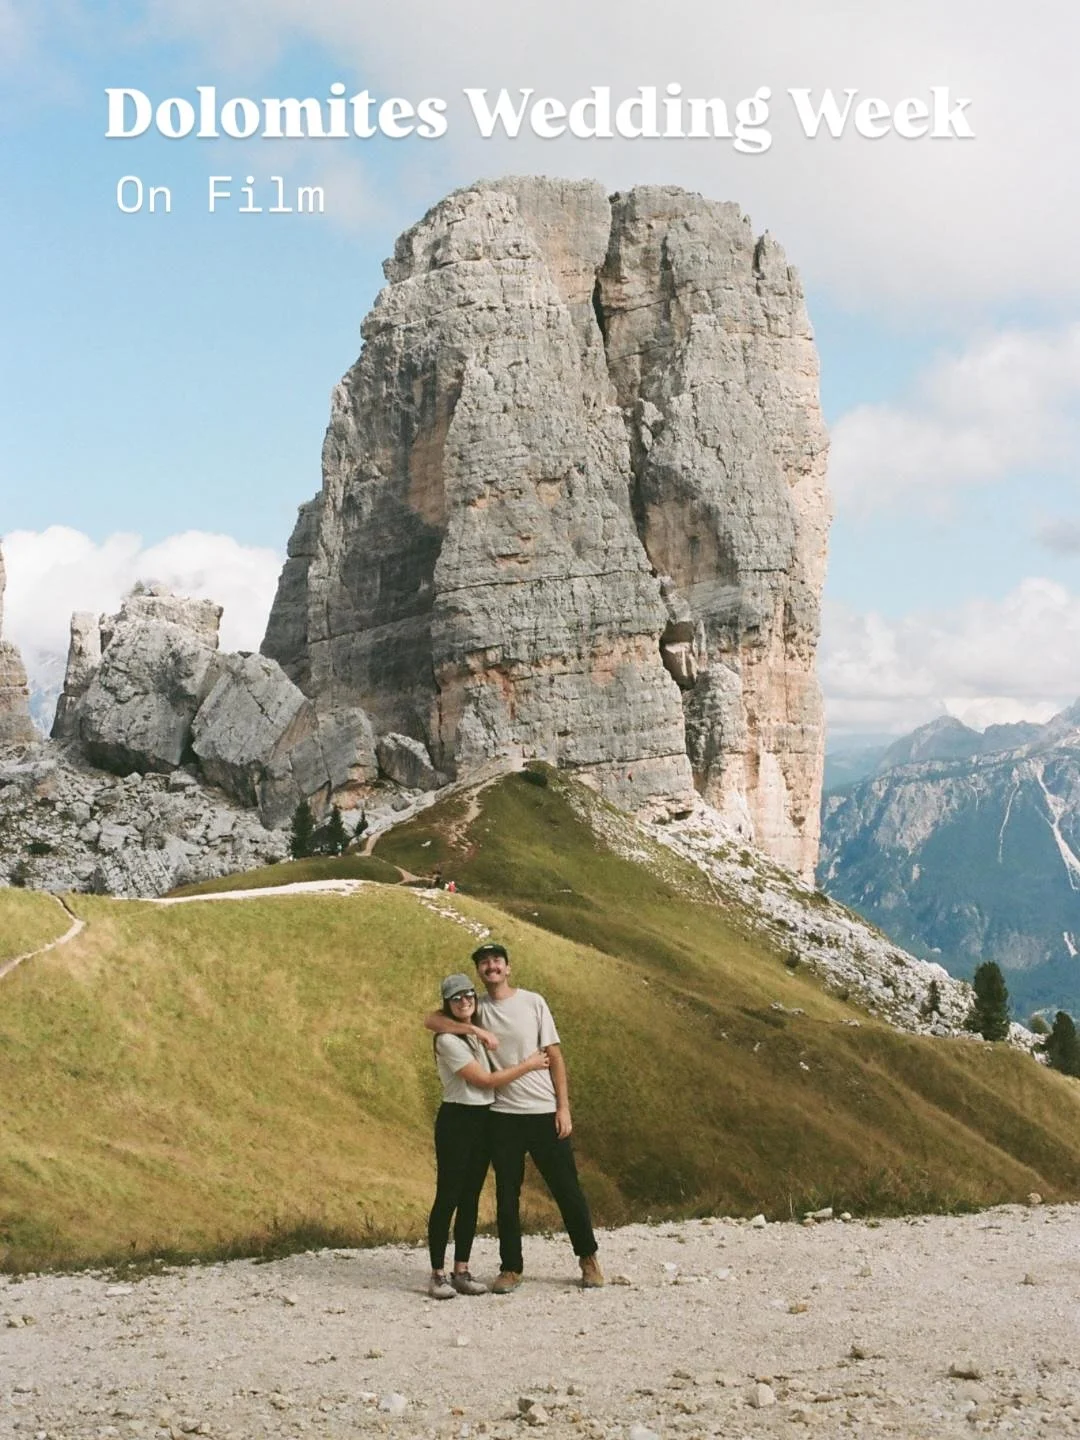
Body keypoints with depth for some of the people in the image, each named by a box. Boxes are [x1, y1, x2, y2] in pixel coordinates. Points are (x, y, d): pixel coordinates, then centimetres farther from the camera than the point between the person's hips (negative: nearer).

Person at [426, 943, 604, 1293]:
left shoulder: (533, 1002, 1)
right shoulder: (477, 1009, 5)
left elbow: (554, 1056, 2)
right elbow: (432, 1021, -8)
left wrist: (563, 1107, -3)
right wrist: (476, 1030, -19)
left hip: (544, 1111, -1)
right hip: (503, 1115, 1)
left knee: (566, 1188, 5)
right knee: (507, 1195, 7)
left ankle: (588, 1258, 19)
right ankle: (511, 1268, 17)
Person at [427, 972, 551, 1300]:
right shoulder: (448, 1041, -13)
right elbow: (485, 1080, -14)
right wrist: (528, 1065, -7)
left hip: (483, 1121, 8)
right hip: (456, 1120, -8)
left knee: (470, 1198, 9)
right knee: (447, 1198, -4)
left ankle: (461, 1272, 14)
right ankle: (438, 1275, 0)